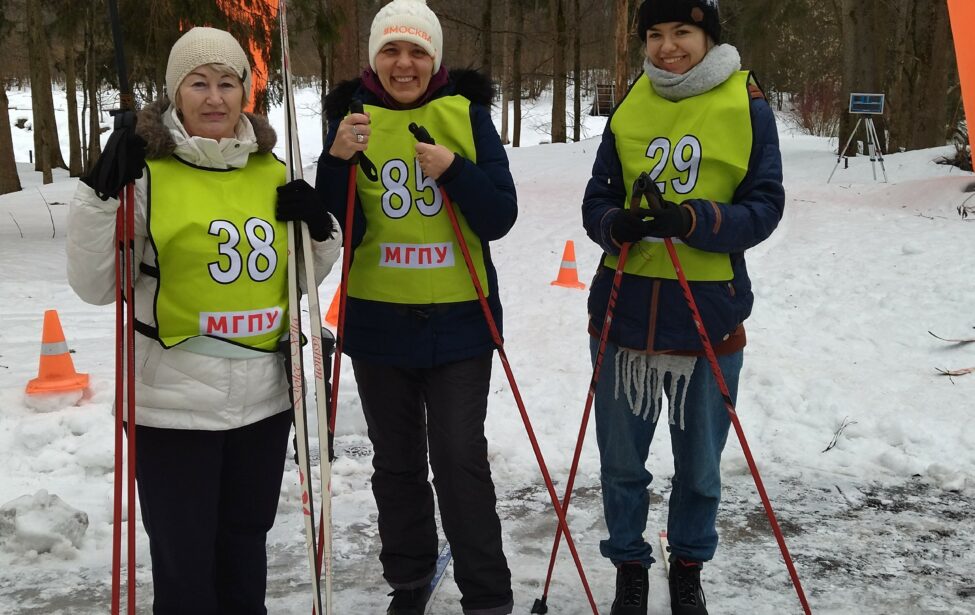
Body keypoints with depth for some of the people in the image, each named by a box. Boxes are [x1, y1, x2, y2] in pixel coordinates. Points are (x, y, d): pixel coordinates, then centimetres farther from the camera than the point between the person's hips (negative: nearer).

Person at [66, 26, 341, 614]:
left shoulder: (273, 172, 7)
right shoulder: (147, 170, -6)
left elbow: (300, 278, 17)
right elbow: (96, 285, -9)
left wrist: (321, 231, -2)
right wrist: (102, 193, -19)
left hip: (265, 395, 4)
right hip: (174, 403, -4)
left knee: (246, 548, 20)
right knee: (184, 563, 4)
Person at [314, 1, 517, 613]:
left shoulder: (467, 114, -1)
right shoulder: (353, 116, 1)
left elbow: (500, 218, -5)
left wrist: (454, 169, -20)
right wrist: (338, 160, -19)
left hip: (458, 322, -2)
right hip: (378, 323, 2)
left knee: (459, 458, -5)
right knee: (396, 461, 13)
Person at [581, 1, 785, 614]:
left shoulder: (748, 107, -3)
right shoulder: (630, 108, 5)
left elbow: (764, 207, -8)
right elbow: (597, 200, 5)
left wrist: (695, 219, -25)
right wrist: (616, 225, -18)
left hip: (708, 315, -2)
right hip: (624, 311, 2)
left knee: (699, 467, 13)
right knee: (621, 463, 12)